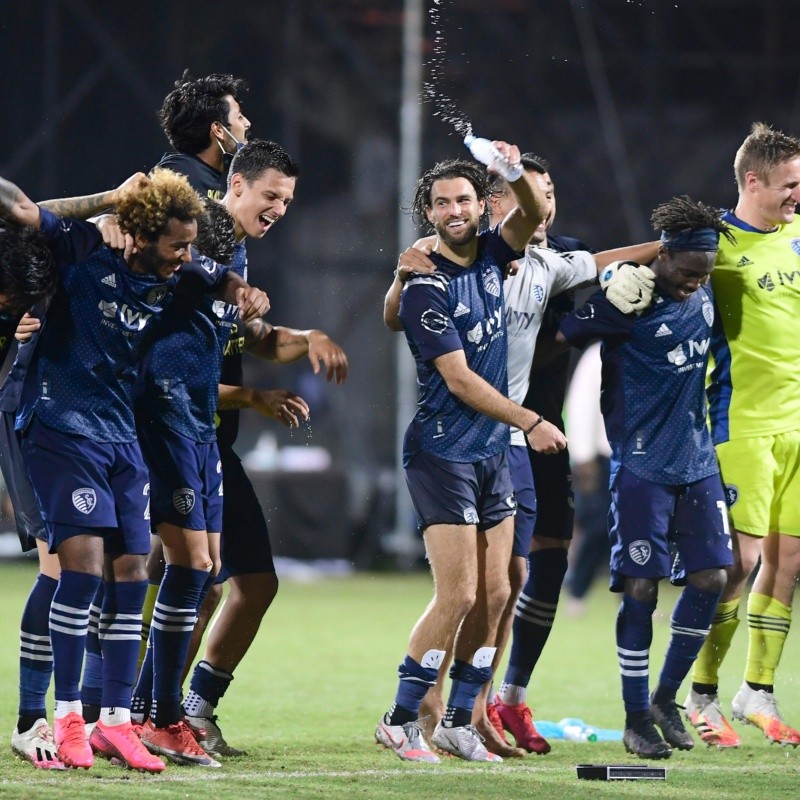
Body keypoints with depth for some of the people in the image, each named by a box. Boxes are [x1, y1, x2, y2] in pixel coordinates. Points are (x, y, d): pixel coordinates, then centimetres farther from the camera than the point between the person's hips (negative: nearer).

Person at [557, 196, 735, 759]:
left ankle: (666, 699, 16)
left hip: (698, 464, 6)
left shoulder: (705, 296, 8)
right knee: (641, 588, -5)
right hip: (642, 467, -6)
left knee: (712, 577, 0)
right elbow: (558, 336, -11)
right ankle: (637, 719, 4)